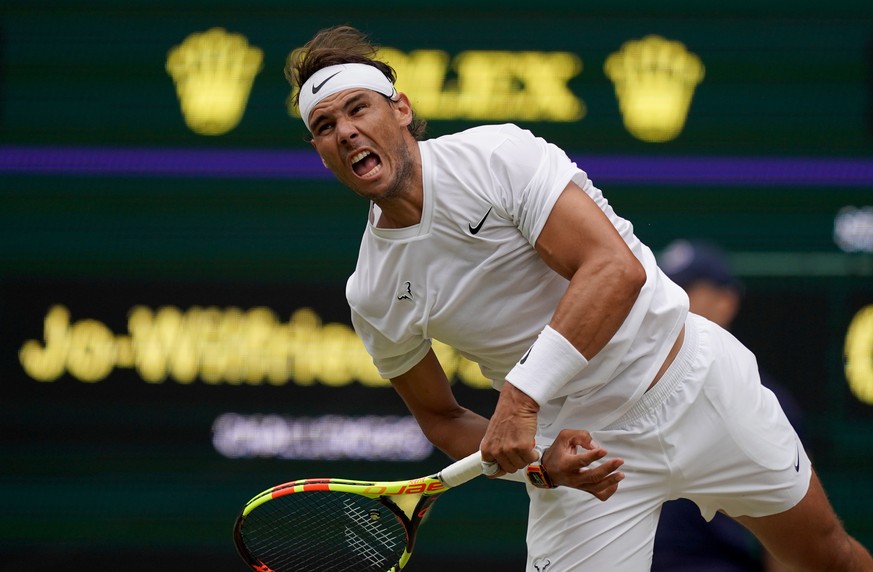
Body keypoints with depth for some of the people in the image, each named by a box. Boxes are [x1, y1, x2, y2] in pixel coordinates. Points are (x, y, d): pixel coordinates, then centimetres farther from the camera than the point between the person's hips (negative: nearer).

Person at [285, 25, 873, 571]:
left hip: (693, 372, -2)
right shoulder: (371, 297, -5)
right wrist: (540, 464, -13)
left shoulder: (497, 153, -18)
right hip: (580, 443, 2)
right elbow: (441, 417, 7)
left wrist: (522, 393, -34)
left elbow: (617, 268, -27)